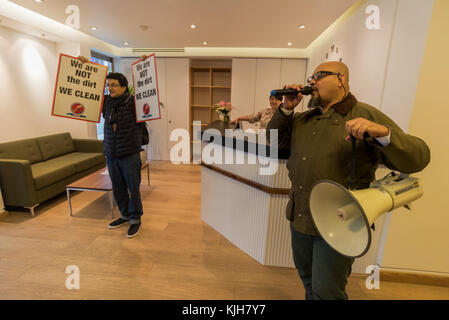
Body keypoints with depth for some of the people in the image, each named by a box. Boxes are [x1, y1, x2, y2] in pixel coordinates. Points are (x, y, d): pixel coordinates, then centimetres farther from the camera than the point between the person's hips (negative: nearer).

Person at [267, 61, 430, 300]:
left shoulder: (367, 117, -9)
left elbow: (416, 159, -13)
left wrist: (381, 132, -33)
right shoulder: (303, 119, 9)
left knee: (326, 291, 11)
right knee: (308, 282, 25)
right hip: (299, 218, 6)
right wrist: (287, 108, -3)